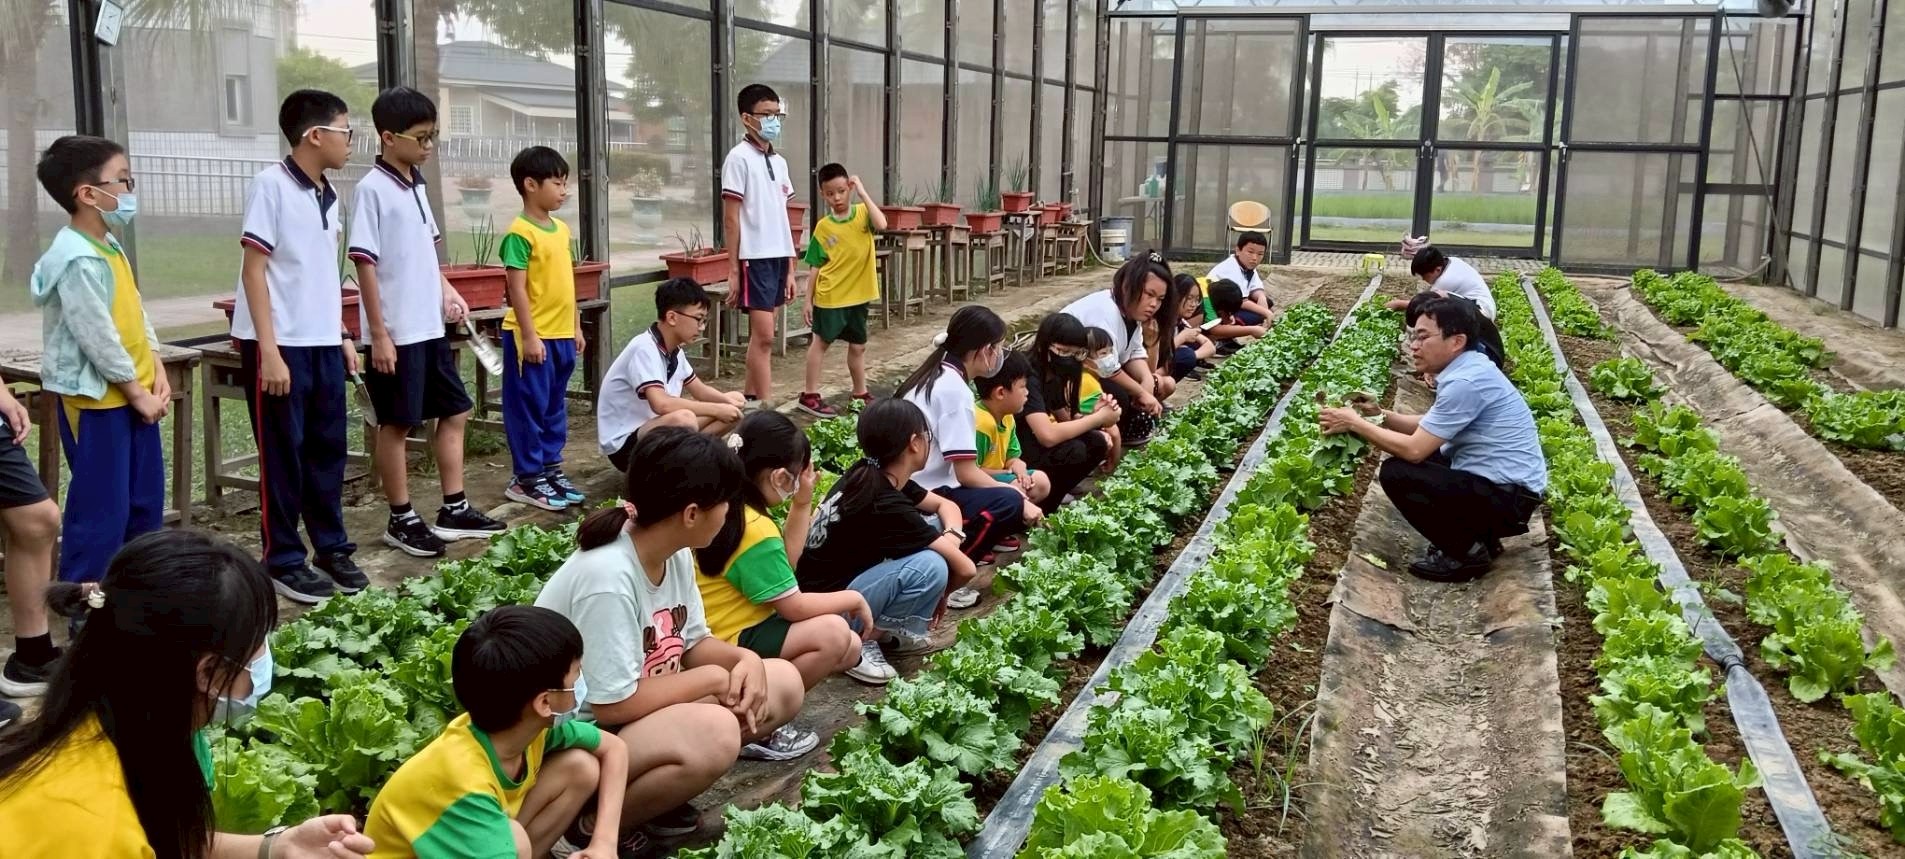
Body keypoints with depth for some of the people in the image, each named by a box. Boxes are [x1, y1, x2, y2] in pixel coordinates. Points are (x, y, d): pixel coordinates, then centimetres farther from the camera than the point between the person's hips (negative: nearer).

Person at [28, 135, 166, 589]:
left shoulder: (111, 247, 10)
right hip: (95, 400, -10)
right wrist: (137, 392, -14)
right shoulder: (78, 261, -21)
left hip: (134, 395, 10)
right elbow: (99, 338, -22)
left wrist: (156, 373, 5)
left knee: (145, 502, 16)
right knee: (101, 510, -3)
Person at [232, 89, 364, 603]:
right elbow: (254, 271, -14)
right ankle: (283, 561, 12)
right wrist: (270, 351, -18)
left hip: (323, 344, 7)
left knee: (327, 449, 13)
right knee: (283, 456, 2)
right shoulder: (271, 185, -12)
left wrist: (342, 336, 16)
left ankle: (332, 548, 24)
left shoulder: (328, 194, 10)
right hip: (280, 345, -7)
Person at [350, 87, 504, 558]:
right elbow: (365, 263, -16)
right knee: (397, 423, 3)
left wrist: (448, 291, 7)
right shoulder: (372, 190, -14)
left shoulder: (417, 184, 10)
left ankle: (454, 509, 22)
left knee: (455, 412, 13)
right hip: (397, 332, -8)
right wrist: (379, 334, -18)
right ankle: (401, 519, 14)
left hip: (431, 326, 8)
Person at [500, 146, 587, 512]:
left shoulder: (562, 228, 11)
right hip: (533, 335, -8)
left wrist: (576, 328, 18)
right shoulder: (520, 232, -13)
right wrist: (529, 335, -19)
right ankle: (527, 478, 10)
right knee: (529, 406, 2)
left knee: (555, 406, 16)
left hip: (561, 334, 8)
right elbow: (517, 288, -16)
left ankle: (551, 468, 27)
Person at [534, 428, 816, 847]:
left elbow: (693, 642, 9)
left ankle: (647, 789, 2)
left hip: (638, 709, 9)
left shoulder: (675, 553, -3)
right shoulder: (607, 577, -30)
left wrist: (744, 659, -13)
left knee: (783, 683, 2)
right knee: (715, 734, -35)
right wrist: (714, 678, -17)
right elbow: (614, 706, -27)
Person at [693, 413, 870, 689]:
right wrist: (854, 599, -4)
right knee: (834, 633, -27)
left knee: (850, 649, 11)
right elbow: (794, 607, -18)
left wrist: (802, 505, 6)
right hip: (730, 644, -10)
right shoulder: (755, 530, -23)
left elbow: (781, 566, 13)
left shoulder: (725, 508, 4)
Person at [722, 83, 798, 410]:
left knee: (761, 335, 11)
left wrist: (790, 268, 14)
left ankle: (749, 400, 18)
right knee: (763, 336, -10)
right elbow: (730, 219, -10)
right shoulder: (739, 158, -8)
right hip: (754, 258, -7)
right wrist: (733, 270, -13)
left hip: (779, 258, 7)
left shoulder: (779, 162, 14)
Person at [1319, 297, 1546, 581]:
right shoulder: (1468, 368, 7)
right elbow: (1429, 429, 15)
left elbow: (1414, 449, -22)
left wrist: (1355, 424, -13)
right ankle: (1479, 535, 16)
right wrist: (1382, 415, 1)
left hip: (1509, 496, -10)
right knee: (1403, 460, 14)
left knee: (1395, 474, -17)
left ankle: (1468, 552, -2)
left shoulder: (1466, 382, -23)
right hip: (1492, 480, 10)